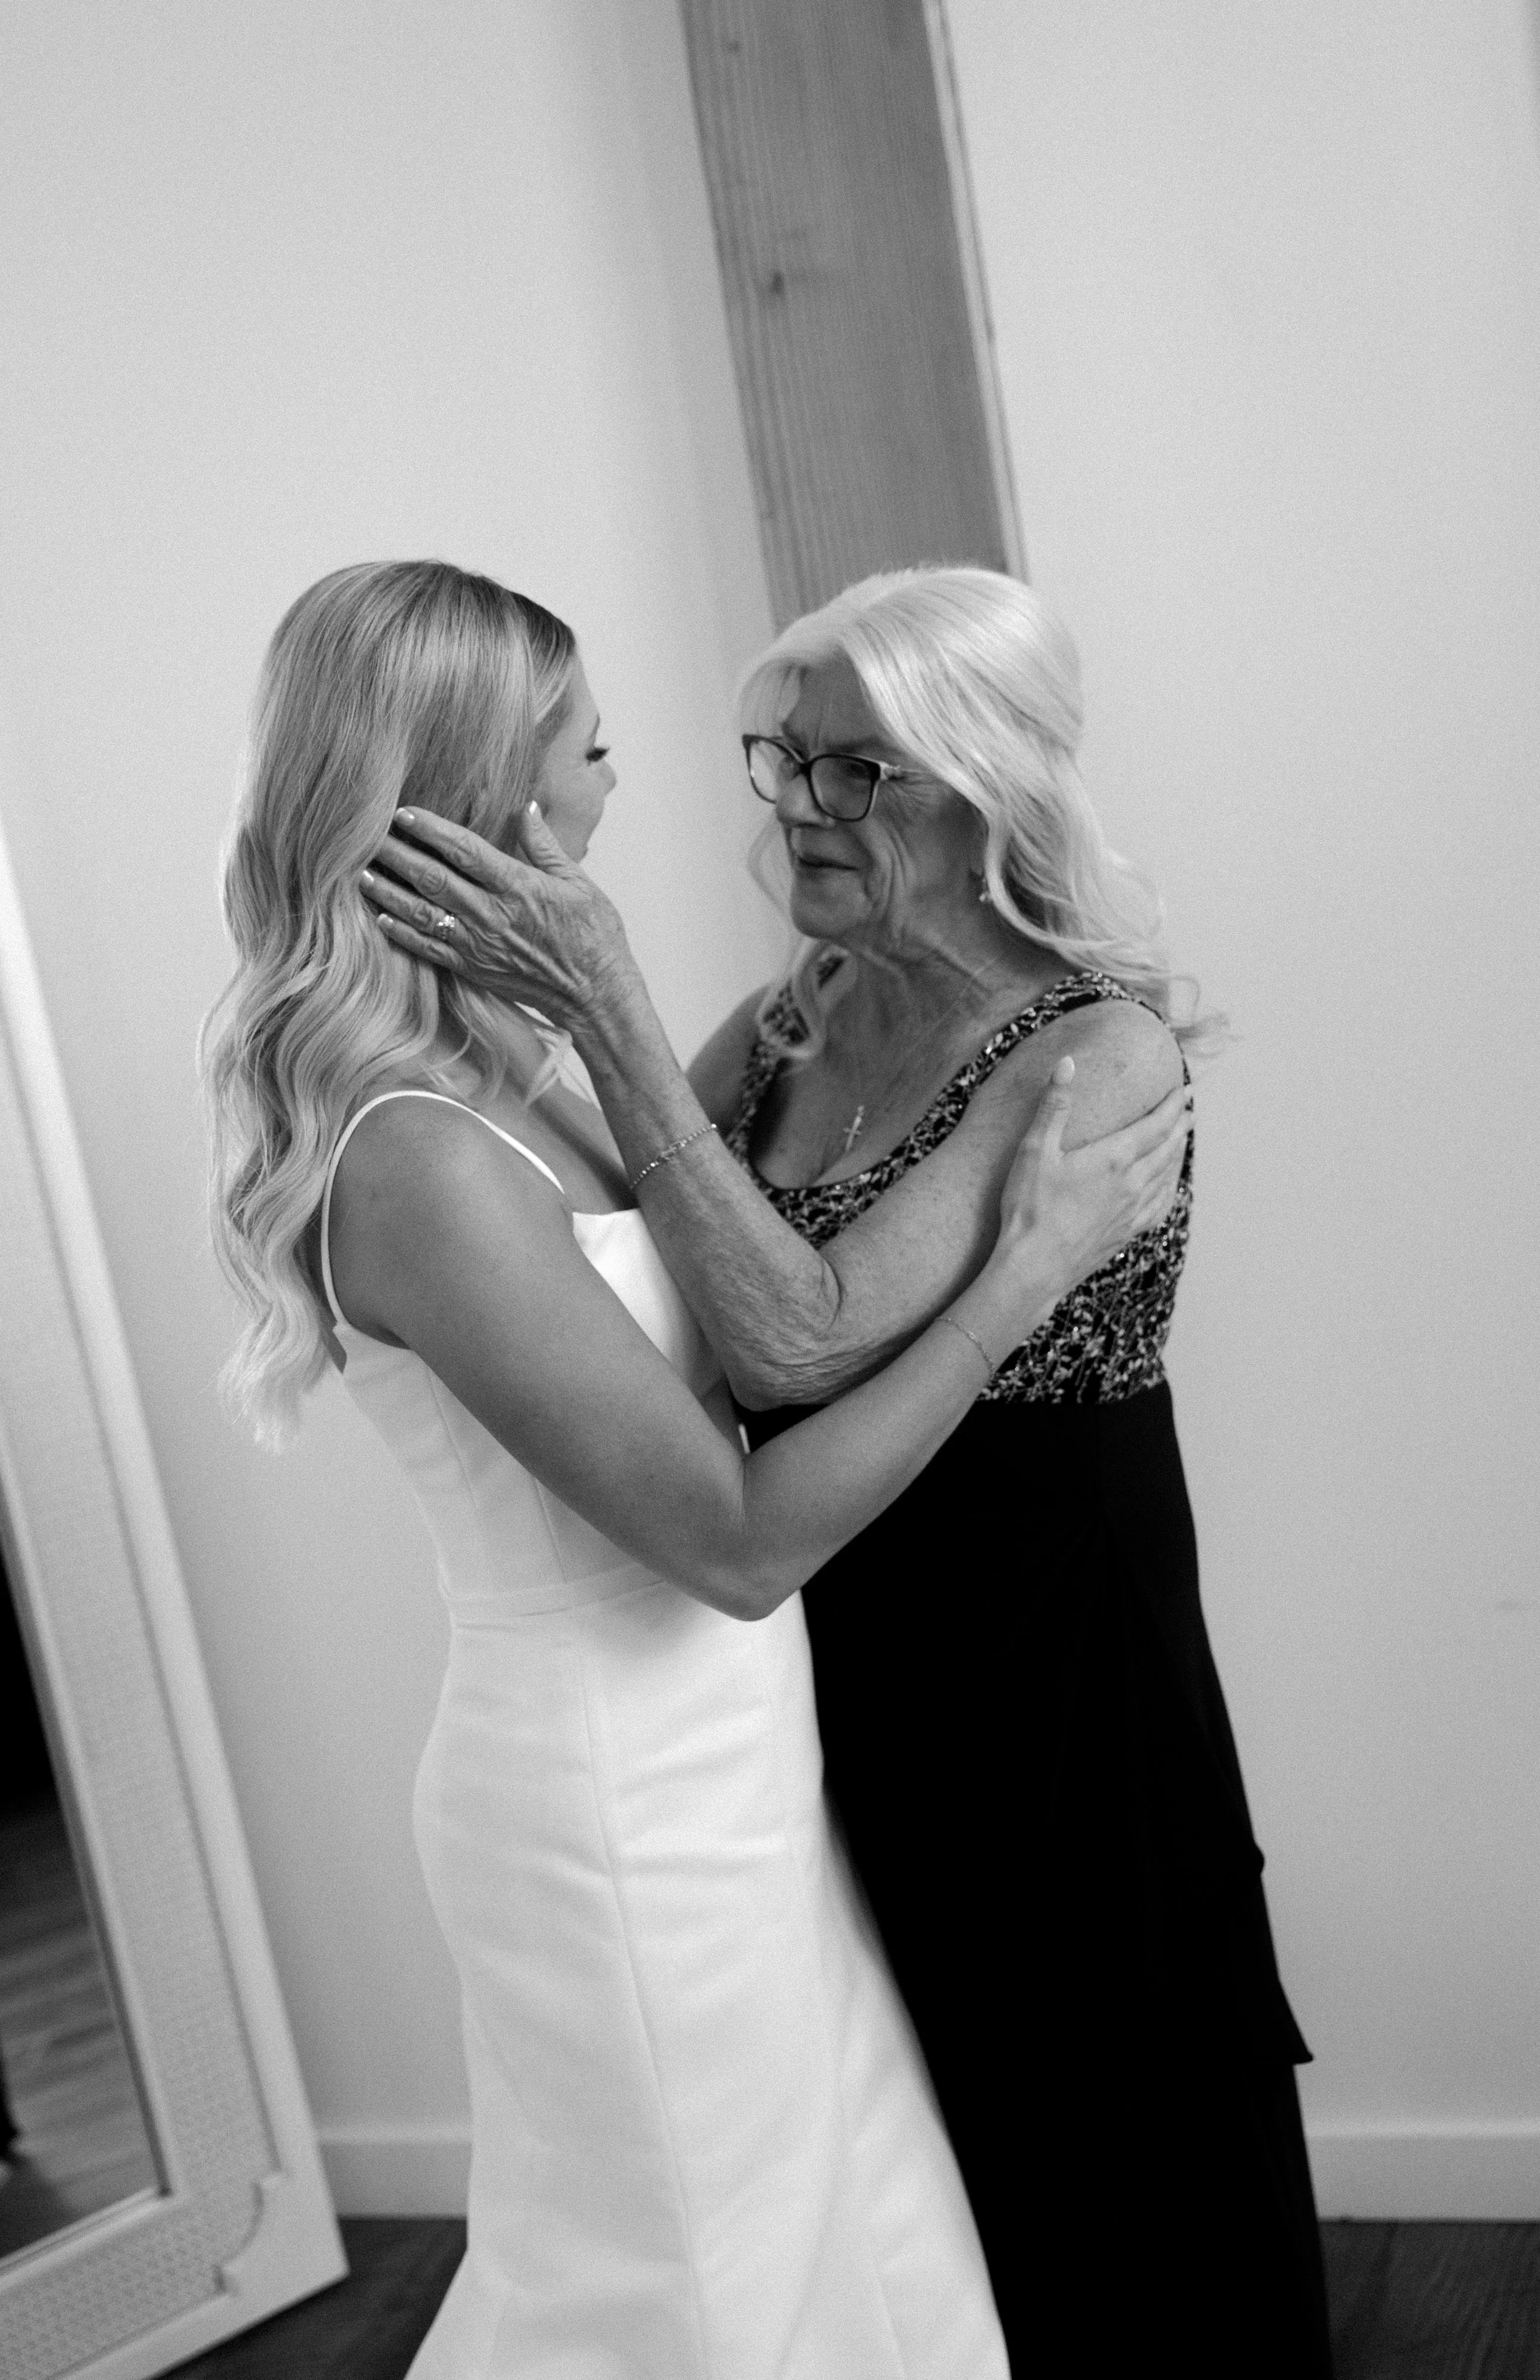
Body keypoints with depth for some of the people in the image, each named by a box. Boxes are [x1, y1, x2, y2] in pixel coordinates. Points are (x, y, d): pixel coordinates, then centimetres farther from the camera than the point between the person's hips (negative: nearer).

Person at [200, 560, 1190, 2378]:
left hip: (697, 1767, 8)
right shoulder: (422, 1163, -28)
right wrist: (1029, 1265, -23)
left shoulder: (492, 1075, 0)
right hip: (629, 1806, -8)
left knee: (830, 2218, 25)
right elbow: (741, 1537, -26)